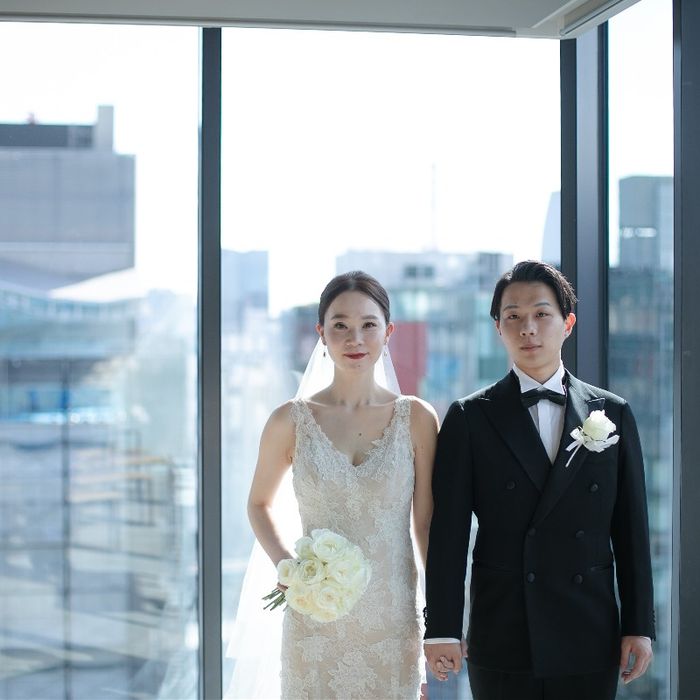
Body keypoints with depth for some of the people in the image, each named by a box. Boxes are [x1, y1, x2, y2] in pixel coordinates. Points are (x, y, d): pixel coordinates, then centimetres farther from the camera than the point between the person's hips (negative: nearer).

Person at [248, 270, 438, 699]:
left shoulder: (417, 418, -1)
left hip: (393, 620, 0)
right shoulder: (292, 421, -1)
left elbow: (426, 522, 3)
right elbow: (259, 504, 12)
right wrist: (284, 563, -5)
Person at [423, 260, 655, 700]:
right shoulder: (470, 419, 2)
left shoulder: (614, 415, 7)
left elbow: (632, 530, 7)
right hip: (502, 644, -1)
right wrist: (442, 629, -6)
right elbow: (448, 532, -1)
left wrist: (640, 626, 3)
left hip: (590, 642, 1)